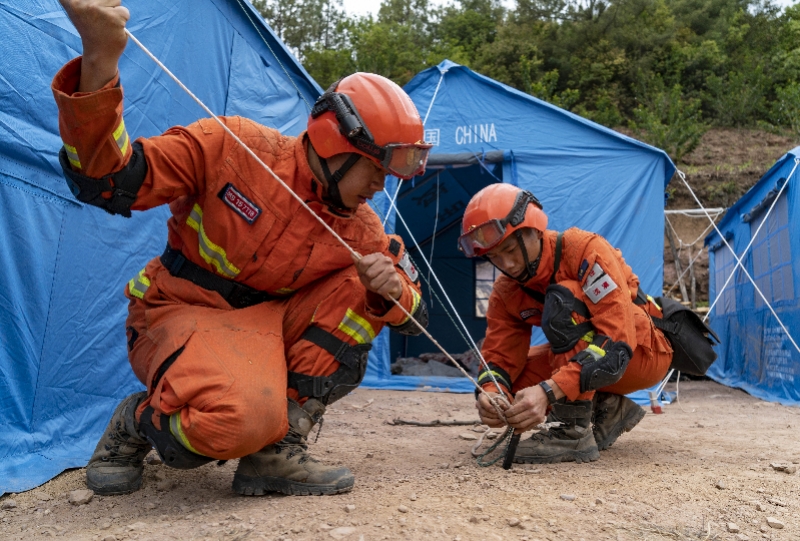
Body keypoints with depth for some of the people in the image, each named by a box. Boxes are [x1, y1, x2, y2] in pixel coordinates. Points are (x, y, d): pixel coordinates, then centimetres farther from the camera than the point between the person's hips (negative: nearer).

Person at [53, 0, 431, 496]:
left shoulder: (360, 229, -3)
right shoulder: (232, 146, -15)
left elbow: (414, 315, 1)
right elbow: (106, 182, -22)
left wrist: (391, 291, -25)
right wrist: (100, 64, -37)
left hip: (263, 327, 6)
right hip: (179, 312, -5)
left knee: (364, 288, -15)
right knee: (239, 418, -37)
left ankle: (277, 450, -14)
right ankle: (136, 424, 0)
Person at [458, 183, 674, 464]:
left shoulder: (586, 250, -27)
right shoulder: (506, 292, -6)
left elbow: (617, 341, -35)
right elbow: (500, 355, -9)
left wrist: (548, 391, -46)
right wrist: (490, 393, -33)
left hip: (645, 350, -7)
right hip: (584, 355, 7)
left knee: (563, 298, -32)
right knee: (503, 385, -13)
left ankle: (574, 432, -29)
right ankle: (608, 409, 1)